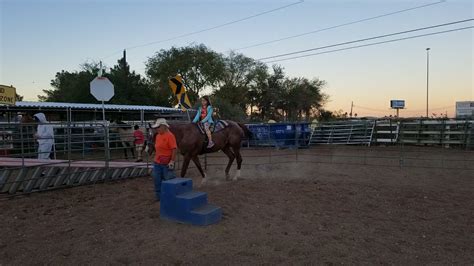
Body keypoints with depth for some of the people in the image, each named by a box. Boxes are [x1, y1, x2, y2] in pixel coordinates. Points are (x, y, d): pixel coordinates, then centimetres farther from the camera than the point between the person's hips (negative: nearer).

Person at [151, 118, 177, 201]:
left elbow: (174, 149, -18)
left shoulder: (170, 136, -14)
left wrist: (172, 161, -22)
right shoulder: (158, 136, 11)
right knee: (157, 179, 12)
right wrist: (156, 158, 17)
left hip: (167, 164, -8)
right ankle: (159, 196, 27)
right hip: (157, 162, 8)